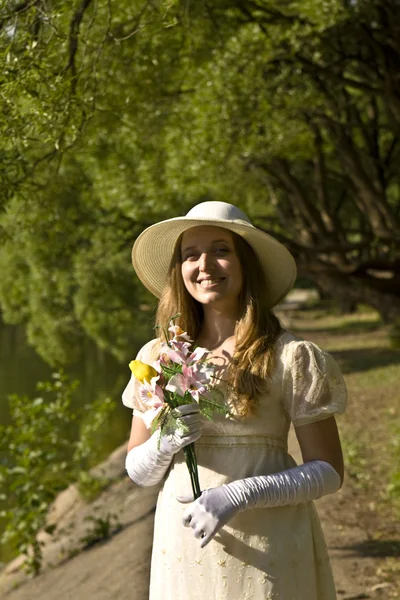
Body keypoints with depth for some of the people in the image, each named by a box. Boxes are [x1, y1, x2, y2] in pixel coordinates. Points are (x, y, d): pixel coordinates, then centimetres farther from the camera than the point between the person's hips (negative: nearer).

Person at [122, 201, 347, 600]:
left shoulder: (290, 358, -6)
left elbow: (329, 471, -6)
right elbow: (137, 470, 8)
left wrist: (240, 494, -18)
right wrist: (165, 443, -13)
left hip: (265, 552, -3)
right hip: (184, 547, 3)